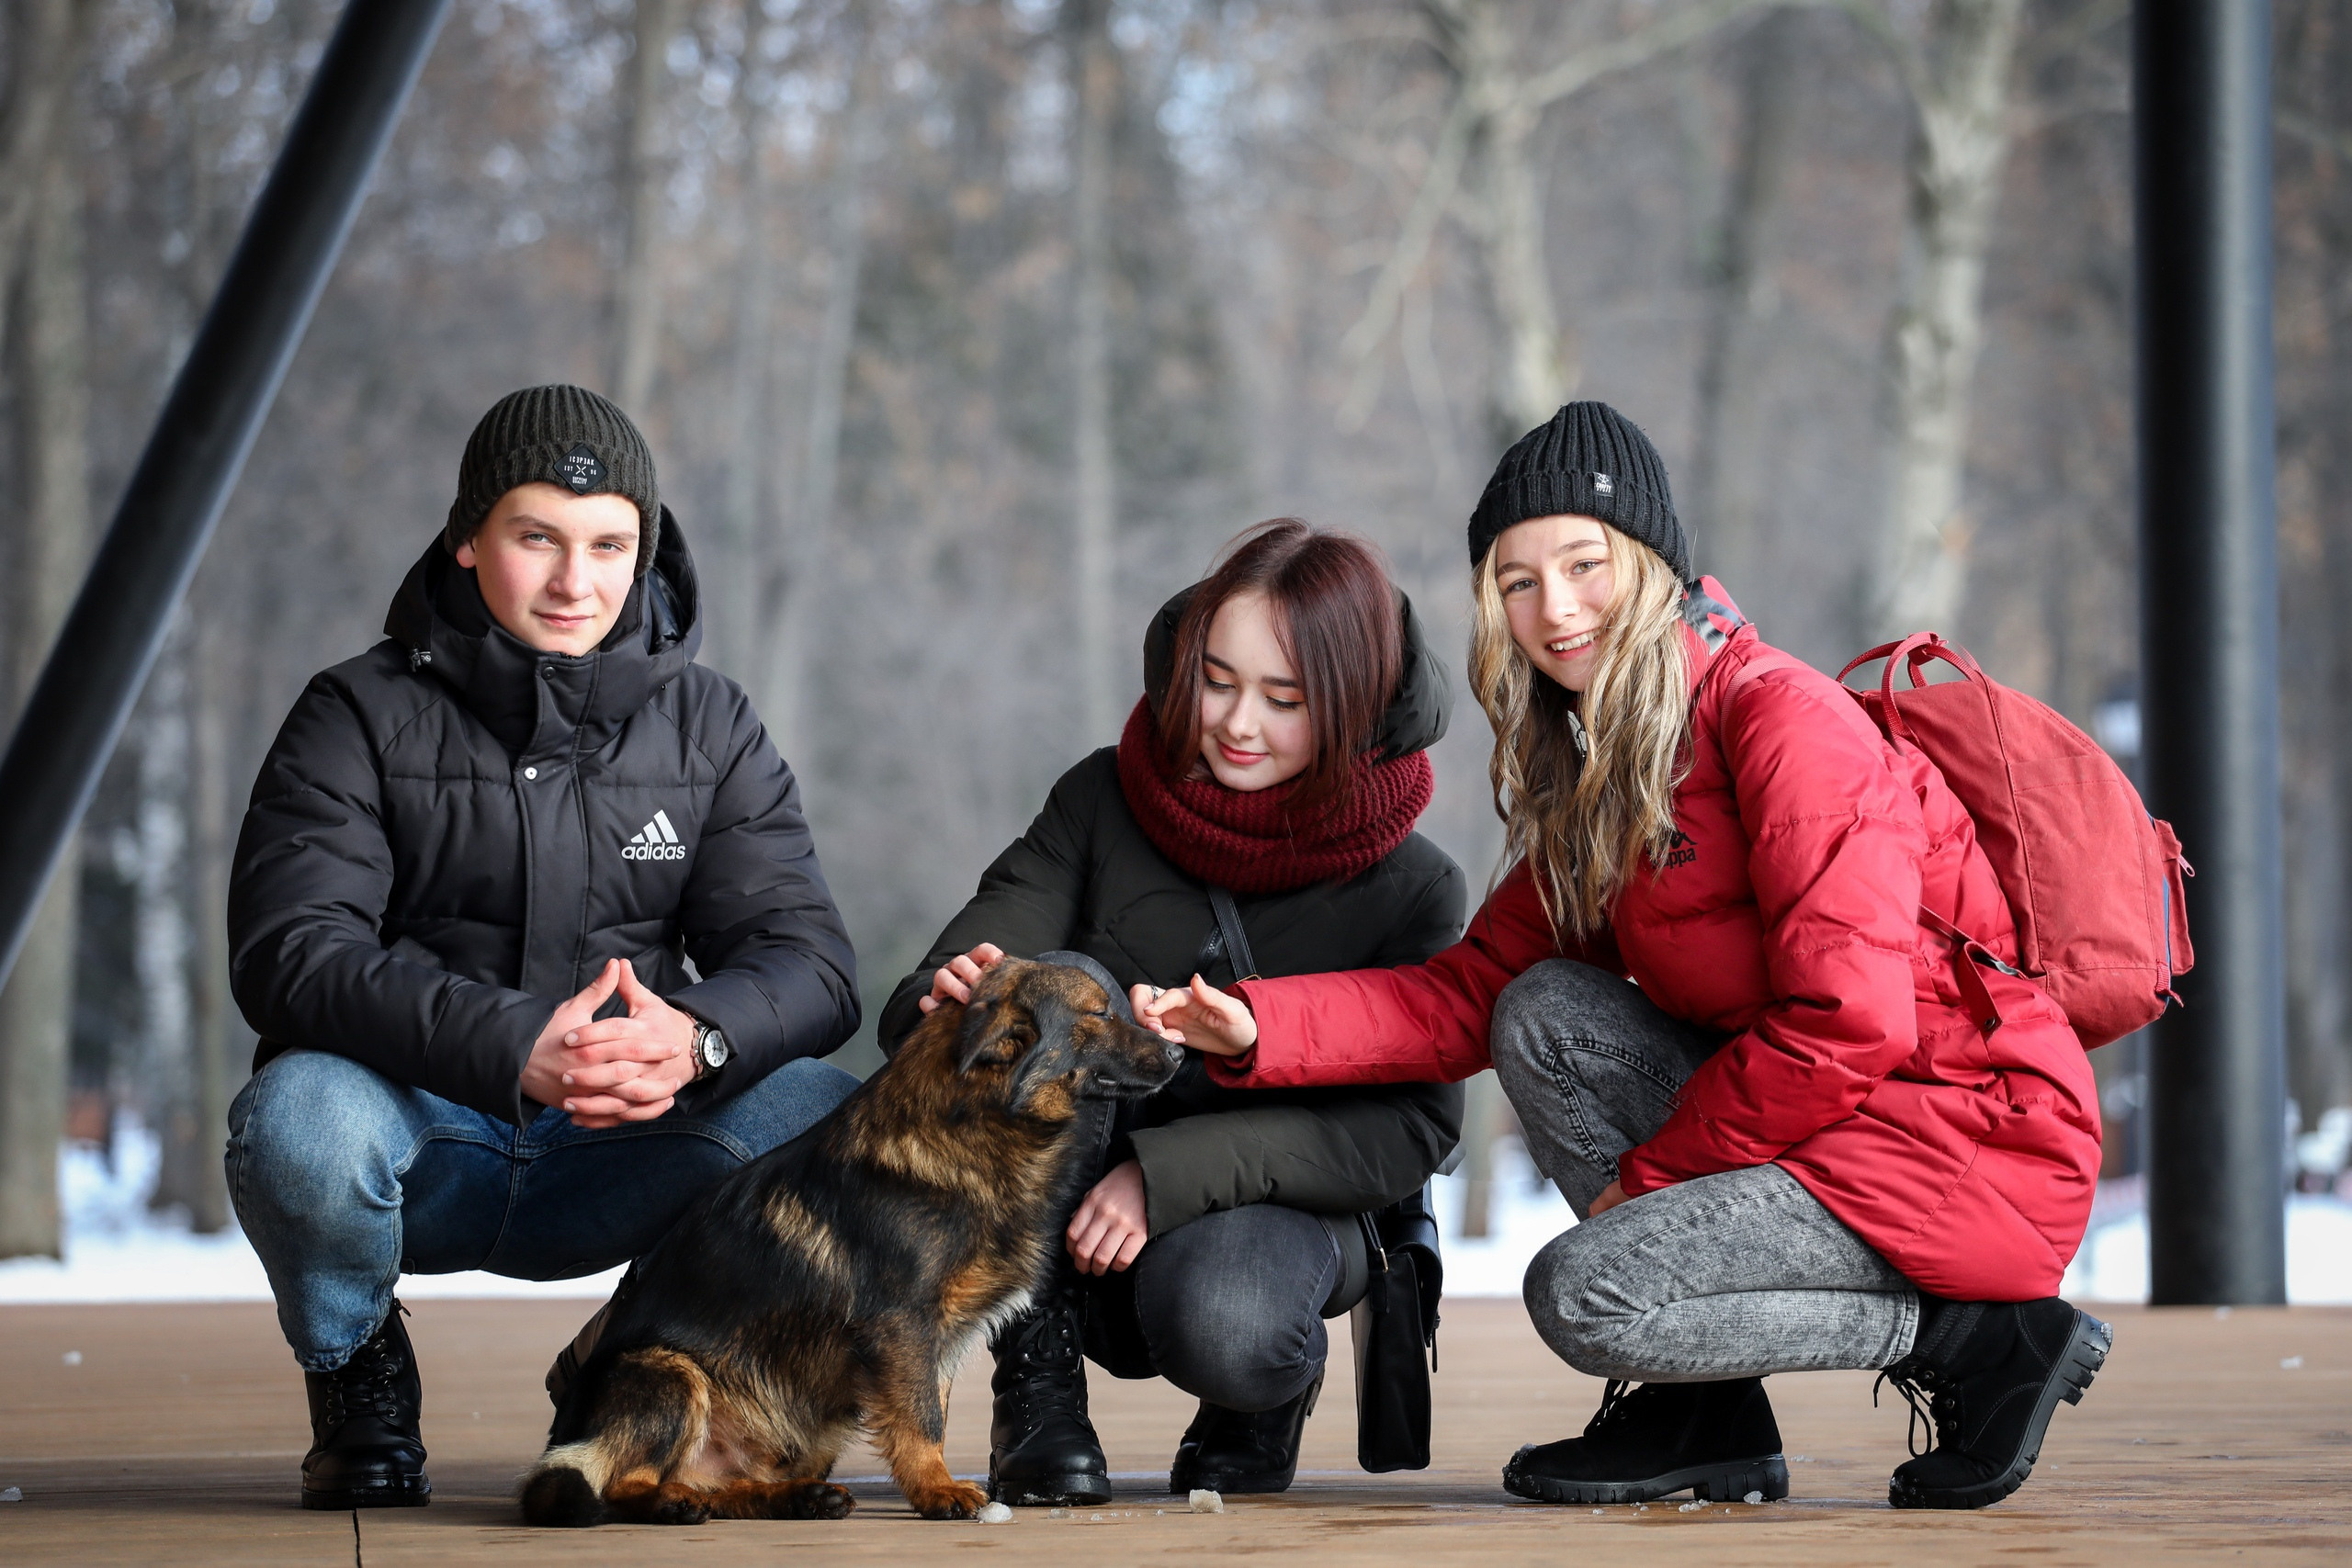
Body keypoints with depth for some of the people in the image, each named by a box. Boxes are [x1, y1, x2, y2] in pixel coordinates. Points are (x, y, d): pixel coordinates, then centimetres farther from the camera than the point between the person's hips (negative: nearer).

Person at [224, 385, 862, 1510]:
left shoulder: (707, 728, 5)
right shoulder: (362, 718, -4)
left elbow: (809, 963, -5)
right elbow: (288, 953, -18)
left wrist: (698, 1039, -30)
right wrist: (513, 1047, -35)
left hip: (616, 1161, 2)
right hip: (420, 1138, -2)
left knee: (831, 1117, -25)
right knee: (298, 1117, -36)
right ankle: (357, 1377, -2)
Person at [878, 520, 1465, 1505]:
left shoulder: (1412, 889, -8)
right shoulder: (1104, 802, -5)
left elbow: (1408, 1127, -16)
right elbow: (914, 1010, -9)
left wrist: (1170, 1174, -27)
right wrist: (950, 1004, -36)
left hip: (1275, 1205, -1)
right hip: (1055, 1227, 2)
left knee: (1224, 1329, -37)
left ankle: (1273, 1383, 5)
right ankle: (1037, 1392, -18)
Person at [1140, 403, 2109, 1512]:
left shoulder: (1783, 717, -15)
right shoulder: (1596, 775, 14)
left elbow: (1846, 1023, -21)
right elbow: (1475, 990, 8)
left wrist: (1647, 1175, -11)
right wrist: (1257, 1028, -6)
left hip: (1976, 1137, -9)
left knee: (1580, 1293, -18)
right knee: (1546, 1016, -3)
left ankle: (1981, 1338, -6)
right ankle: (1708, 1422, 2)